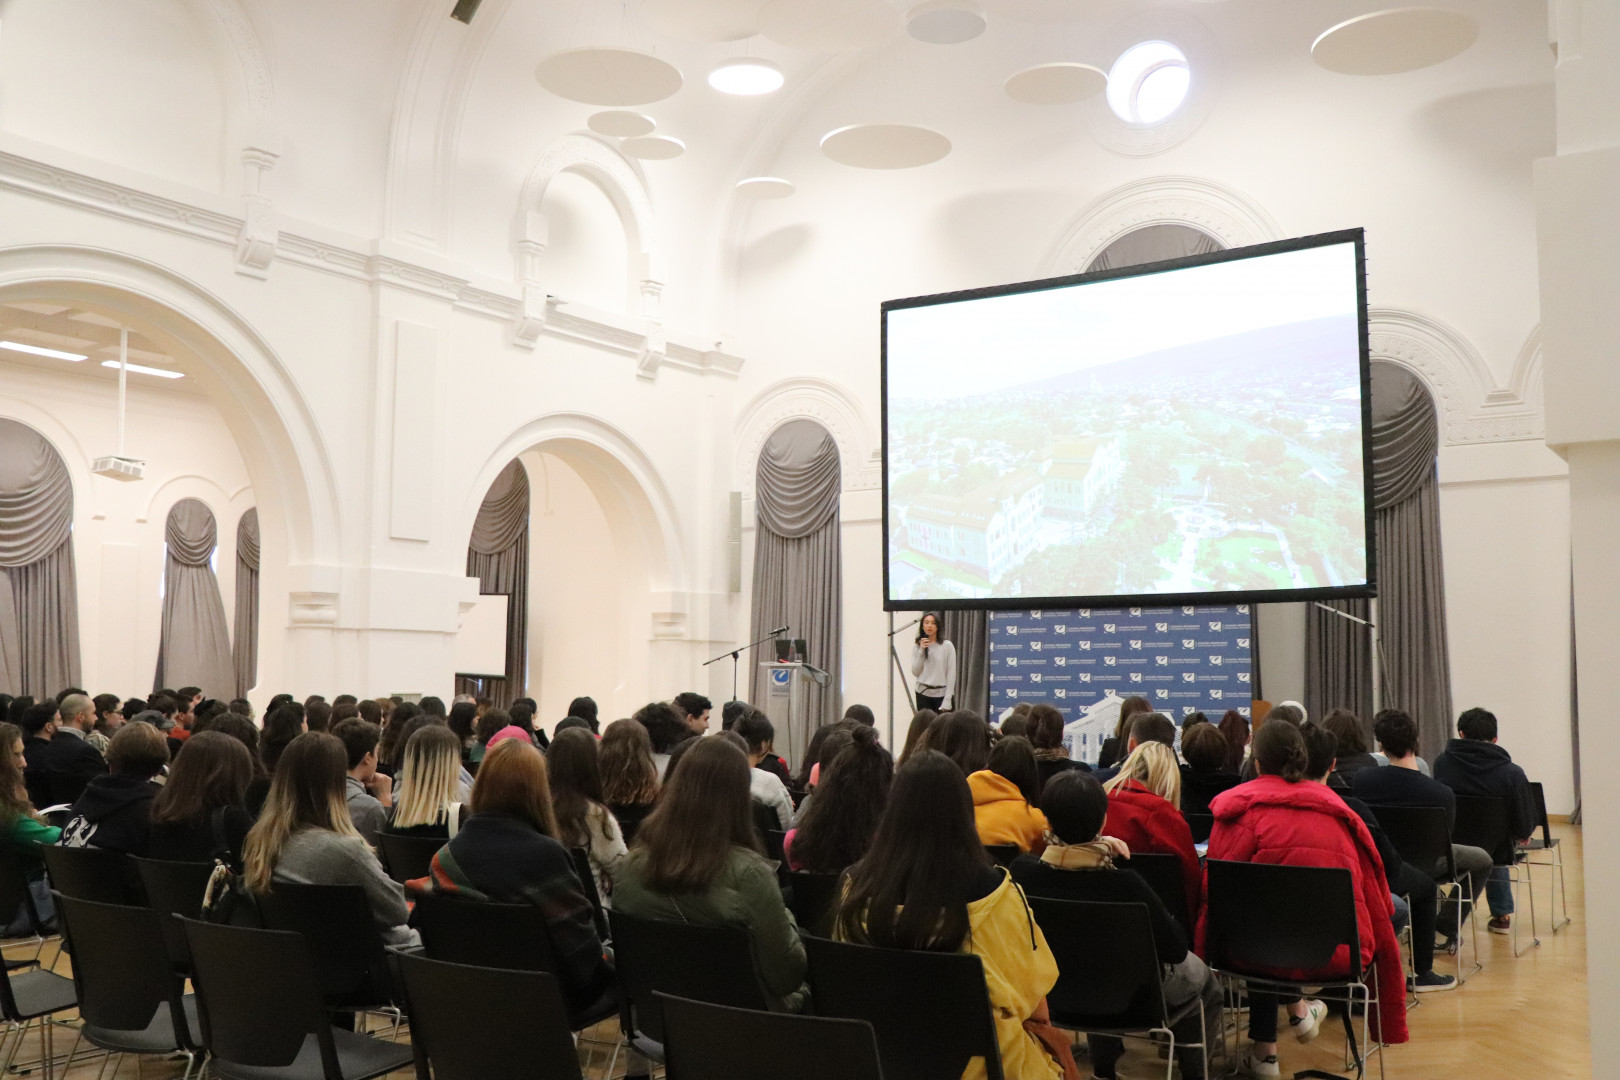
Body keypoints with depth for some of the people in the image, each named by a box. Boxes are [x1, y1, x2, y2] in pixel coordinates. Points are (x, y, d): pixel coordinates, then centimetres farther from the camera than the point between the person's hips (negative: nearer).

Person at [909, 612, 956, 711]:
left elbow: (951, 674, -3)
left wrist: (947, 700, -9)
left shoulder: (947, 646, -1)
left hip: (942, 693, -2)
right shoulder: (917, 647, 8)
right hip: (923, 693, 2)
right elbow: (915, 673, 1)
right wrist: (921, 651, -8)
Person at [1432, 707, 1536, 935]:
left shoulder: (1441, 763, -14)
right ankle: (1502, 914, 45)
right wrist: (1521, 834, 13)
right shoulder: (1512, 773, -18)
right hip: (1493, 852, -1)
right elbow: (1525, 830, -14)